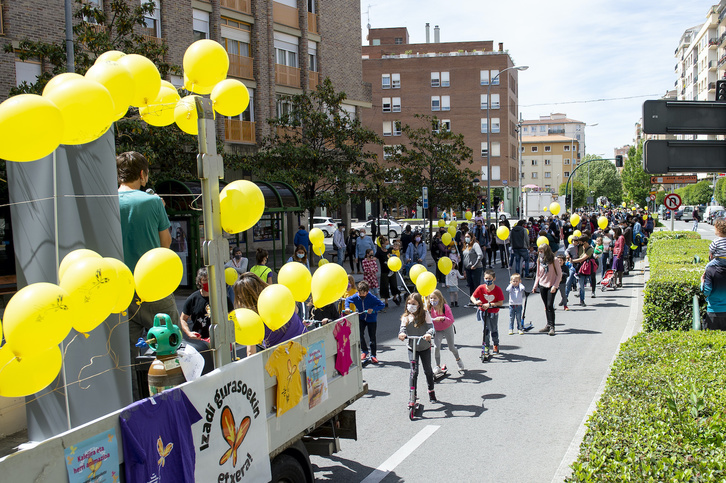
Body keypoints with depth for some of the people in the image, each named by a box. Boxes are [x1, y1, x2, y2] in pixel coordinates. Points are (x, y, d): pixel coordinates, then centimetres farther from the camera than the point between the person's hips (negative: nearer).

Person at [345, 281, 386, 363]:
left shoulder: (372, 298, -25)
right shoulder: (355, 297, -16)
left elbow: (382, 305, -22)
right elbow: (347, 299, 3)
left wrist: (373, 309, -35)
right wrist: (347, 308, -15)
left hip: (371, 319, -2)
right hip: (361, 318, 2)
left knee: (372, 337, 3)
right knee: (359, 333, -16)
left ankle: (373, 355, 18)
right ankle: (364, 351, 4)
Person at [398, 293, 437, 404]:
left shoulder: (425, 314, -7)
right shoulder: (405, 317, -2)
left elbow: (431, 326, -16)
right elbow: (402, 328, -12)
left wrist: (429, 334, -38)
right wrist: (402, 334, -35)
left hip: (425, 347, 0)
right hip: (412, 348, 0)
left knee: (428, 370, 13)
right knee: (414, 371, -8)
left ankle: (431, 392, 33)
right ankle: (412, 396, -2)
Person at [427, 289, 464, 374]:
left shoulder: (445, 307, -23)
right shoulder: (429, 308, -11)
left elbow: (451, 320, -26)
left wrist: (443, 318, -42)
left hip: (447, 328, -2)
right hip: (437, 330, 3)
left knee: (451, 347, 7)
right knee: (436, 347, -15)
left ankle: (458, 359, 40)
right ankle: (438, 367, -1)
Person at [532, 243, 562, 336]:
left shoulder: (553, 260, -10)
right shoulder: (539, 260, 5)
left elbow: (559, 274, -7)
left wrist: (555, 286, -14)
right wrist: (535, 286, 7)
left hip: (552, 286, -5)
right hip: (542, 285, 5)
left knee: (550, 305, -12)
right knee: (546, 306, 9)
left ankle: (552, 327, -8)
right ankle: (548, 325, 17)